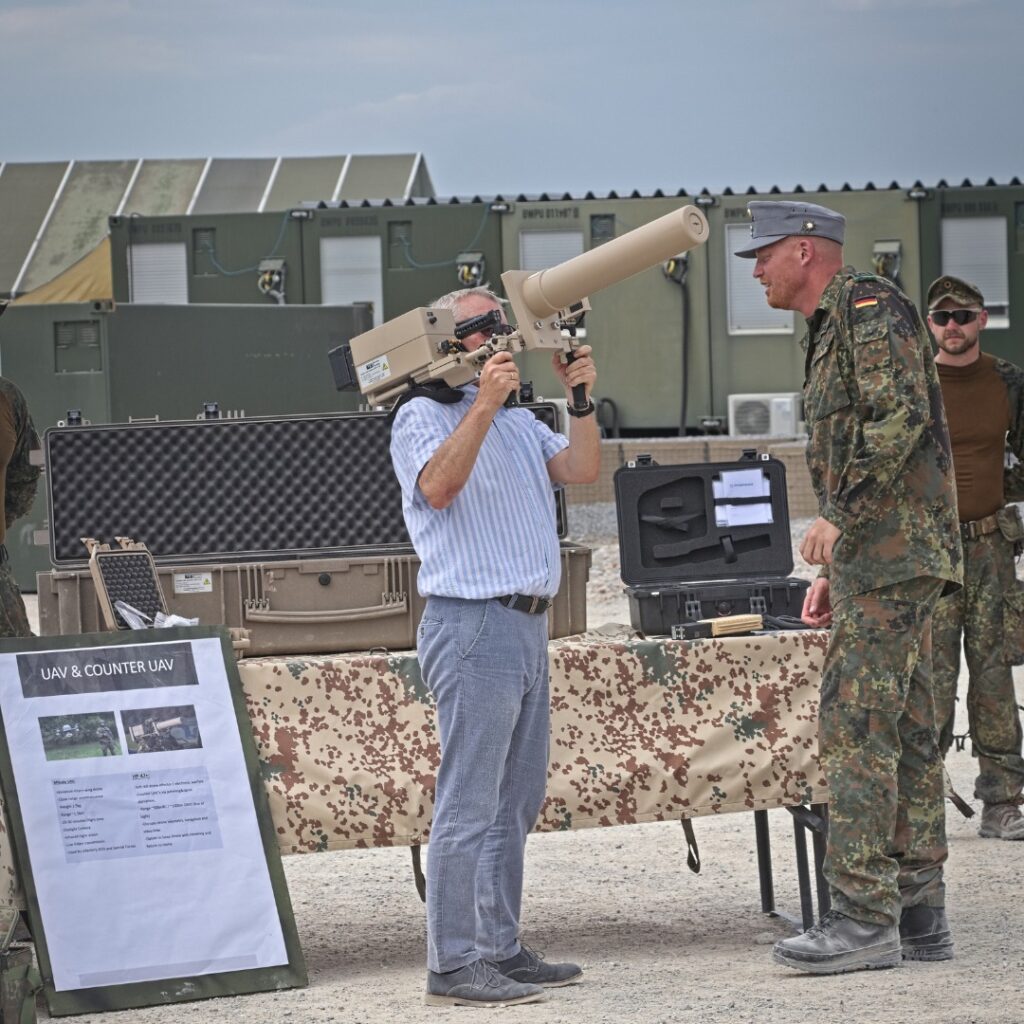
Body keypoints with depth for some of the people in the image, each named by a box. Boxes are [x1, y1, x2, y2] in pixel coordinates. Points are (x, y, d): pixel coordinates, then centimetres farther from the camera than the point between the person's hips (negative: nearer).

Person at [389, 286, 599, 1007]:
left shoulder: (519, 420, 21)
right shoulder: (424, 414, -4)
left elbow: (581, 470, 11)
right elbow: (438, 485, -21)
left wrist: (580, 399, -1)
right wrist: (482, 406, -28)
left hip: (527, 624, 9)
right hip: (474, 623, -9)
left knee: (517, 802, 11)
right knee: (469, 805, -10)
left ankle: (501, 950, 17)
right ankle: (454, 965, -9)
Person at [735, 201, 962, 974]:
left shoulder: (872, 309, -9)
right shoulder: (834, 330, 22)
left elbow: (902, 417, -22)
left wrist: (840, 517, -23)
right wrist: (834, 570, 24)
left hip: (892, 558, -11)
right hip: (881, 559, 11)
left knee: (856, 725, -13)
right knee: (905, 733, 8)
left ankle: (864, 917, -15)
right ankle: (920, 916, 10)